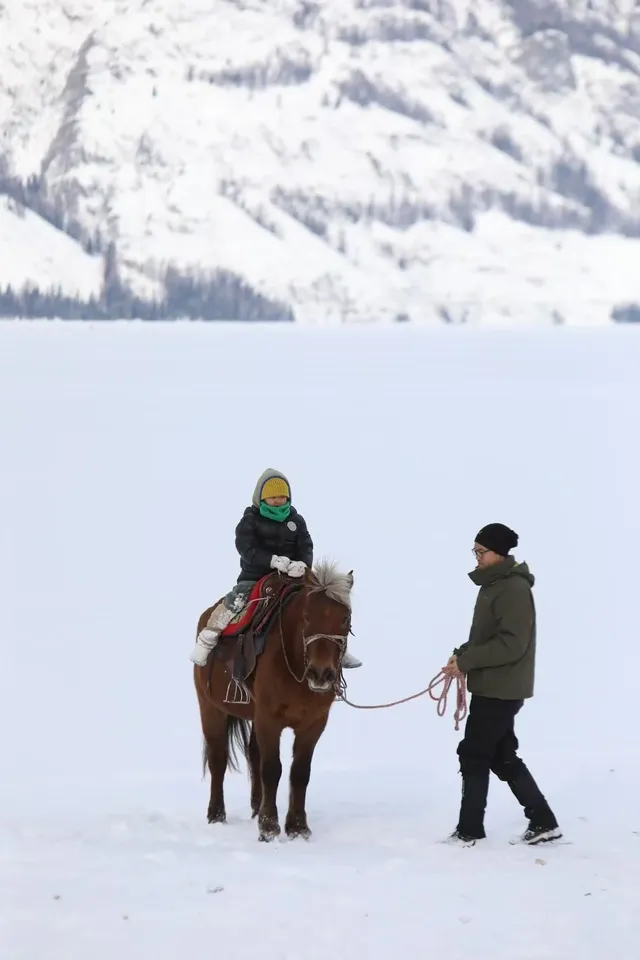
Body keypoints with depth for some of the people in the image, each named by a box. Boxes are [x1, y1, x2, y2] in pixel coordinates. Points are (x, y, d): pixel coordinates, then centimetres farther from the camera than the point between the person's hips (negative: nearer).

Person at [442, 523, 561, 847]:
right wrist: (463, 653, 5)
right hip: (492, 686, 10)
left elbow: (511, 645, -24)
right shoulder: (494, 584, 13)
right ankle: (542, 821, 19)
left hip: (501, 689, -10)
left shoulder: (513, 589, -18)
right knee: (502, 756, 14)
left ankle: (469, 830, 6)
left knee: (473, 754, -3)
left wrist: (466, 661, -22)